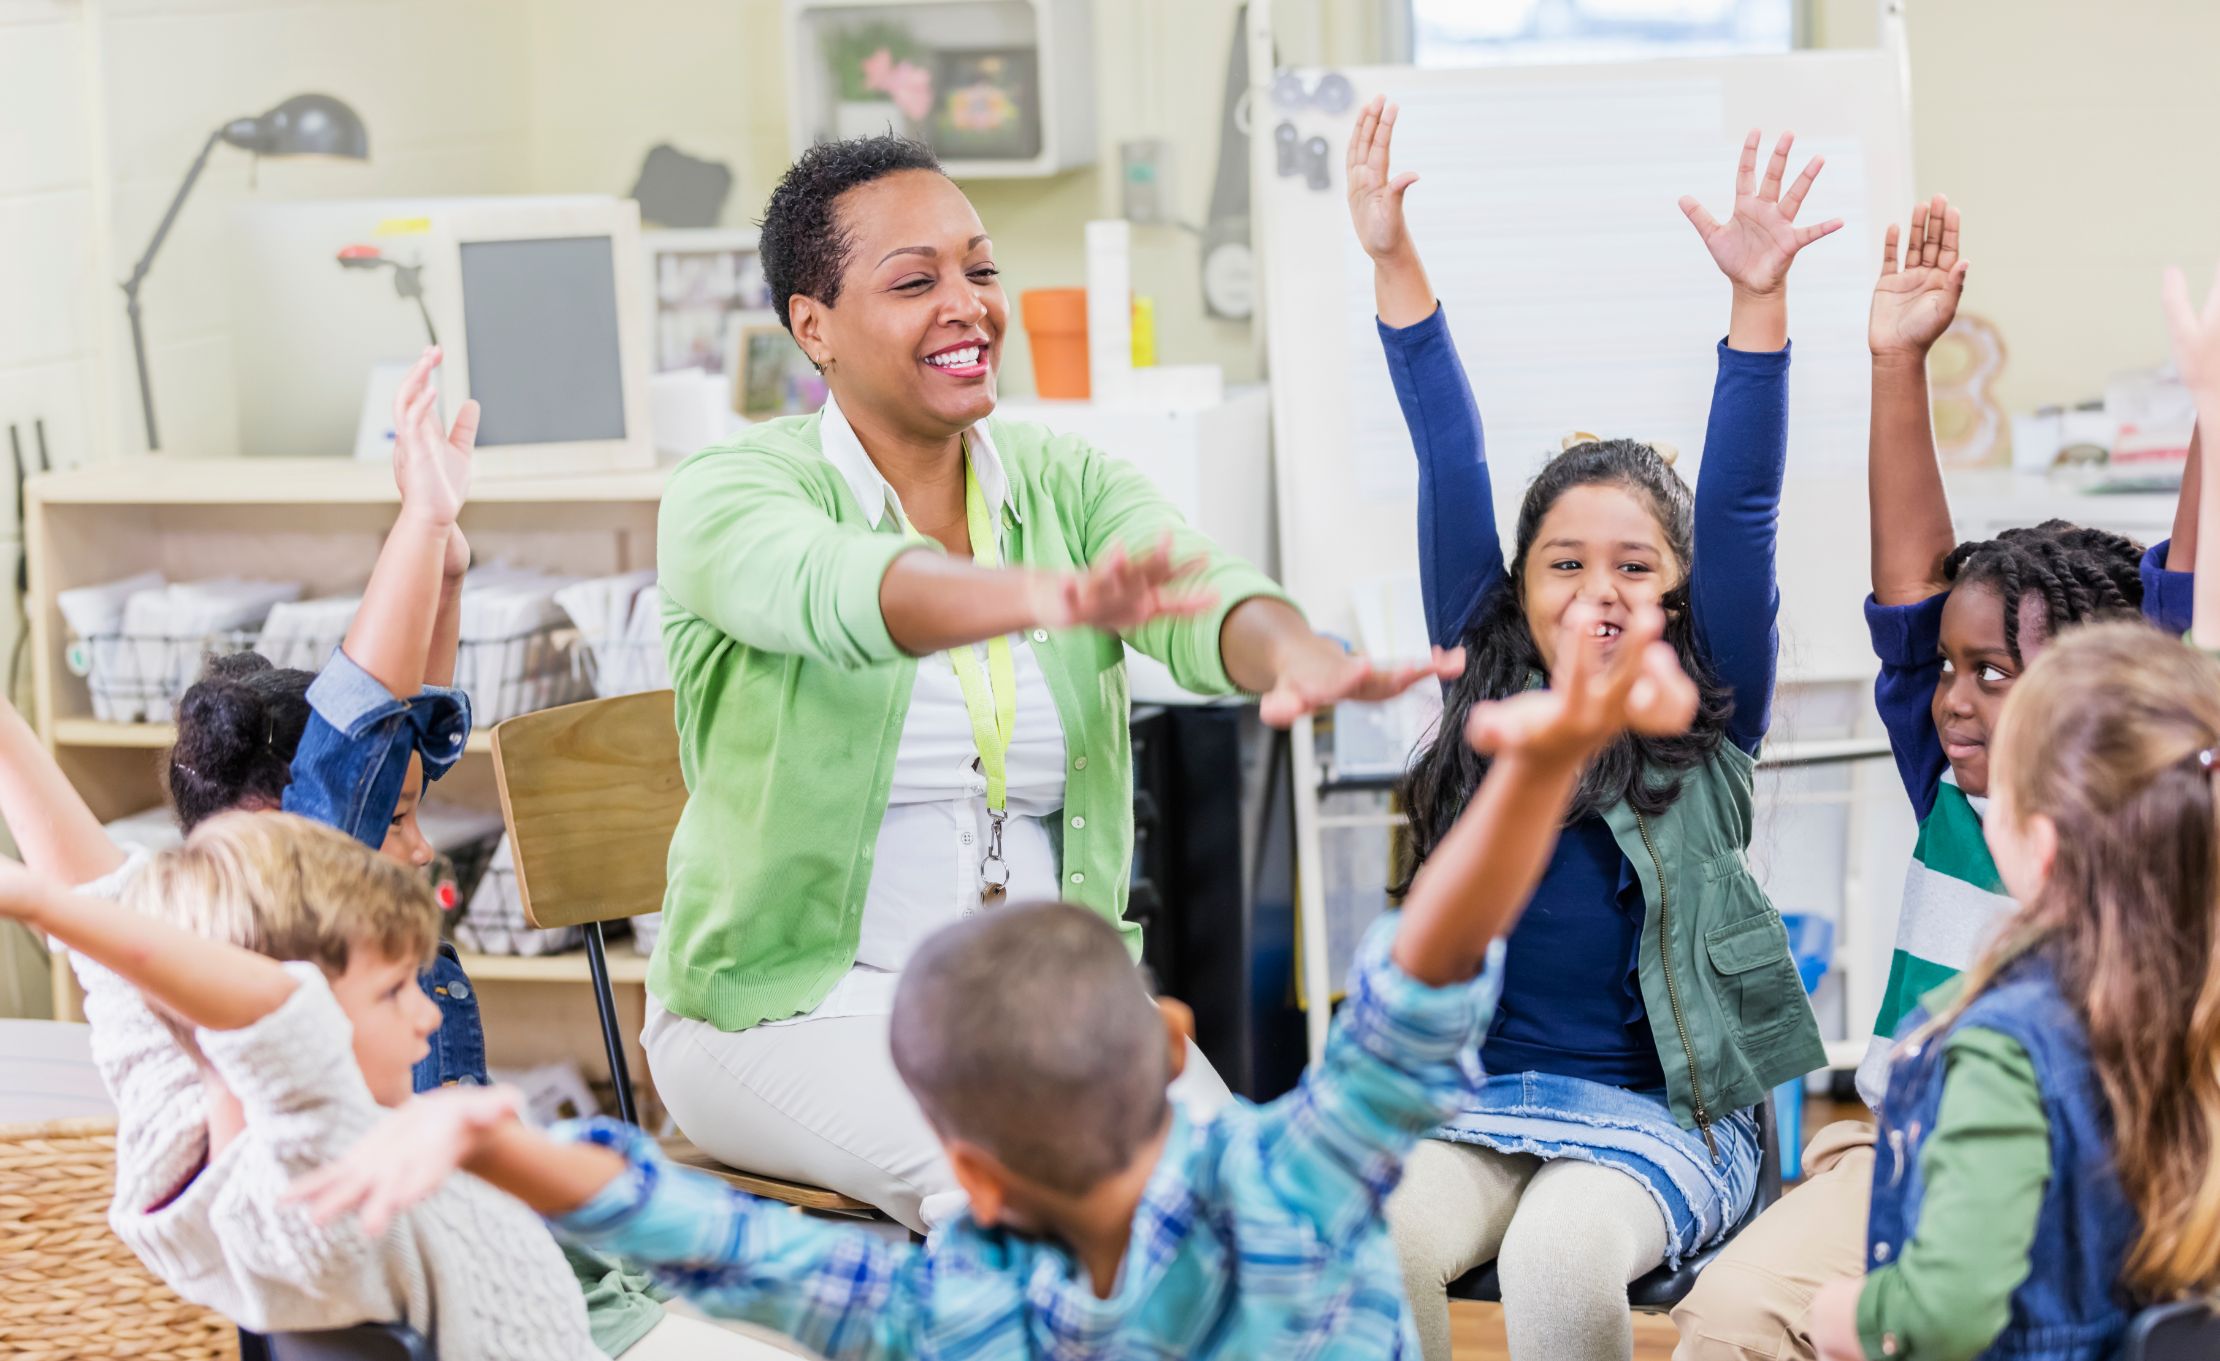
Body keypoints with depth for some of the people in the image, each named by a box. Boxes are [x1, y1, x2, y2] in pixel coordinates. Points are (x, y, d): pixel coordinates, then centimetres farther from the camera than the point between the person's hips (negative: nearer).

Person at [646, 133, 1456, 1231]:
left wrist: (1296, 655, -40)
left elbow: (1203, 594, -15)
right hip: (799, 1003, -4)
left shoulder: (1069, 484, 6)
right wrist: (1047, 598, -51)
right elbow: (829, 589, -31)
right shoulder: (730, 493, -6)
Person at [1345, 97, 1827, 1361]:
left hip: (1666, 1112, -2)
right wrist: (1395, 263, 0)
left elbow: (1744, 507, -9)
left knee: (1559, 1253, -32)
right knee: (1371, 1242, -28)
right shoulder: (1490, 695, 8)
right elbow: (1452, 472, 3)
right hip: (1477, 1099, 2)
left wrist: (1760, 298, -20)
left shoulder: (1712, 714, 3)